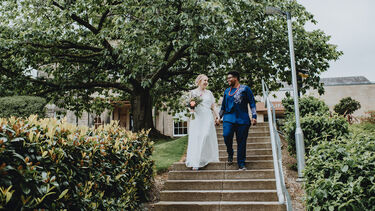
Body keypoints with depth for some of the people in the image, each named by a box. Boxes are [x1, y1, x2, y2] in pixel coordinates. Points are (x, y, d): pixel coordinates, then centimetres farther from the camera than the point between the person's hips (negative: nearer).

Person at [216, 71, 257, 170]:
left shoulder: (245, 88, 7)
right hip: (229, 118, 3)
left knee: (241, 142, -2)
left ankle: (241, 164, 7)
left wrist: (254, 116, -4)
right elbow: (223, 106, 27)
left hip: (242, 119, -2)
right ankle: (230, 154, 7)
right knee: (226, 135, -20)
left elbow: (252, 103, 4)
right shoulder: (227, 91, 19)